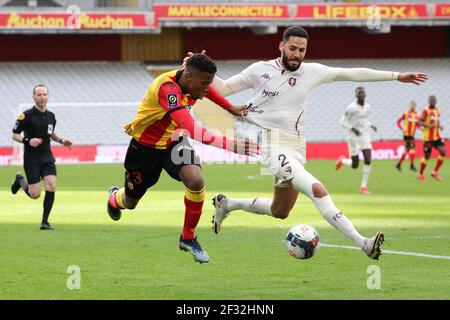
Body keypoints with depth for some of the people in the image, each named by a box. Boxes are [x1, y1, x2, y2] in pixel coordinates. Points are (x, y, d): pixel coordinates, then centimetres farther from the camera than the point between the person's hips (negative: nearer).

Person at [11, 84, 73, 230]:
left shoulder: (51, 116, 7)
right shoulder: (26, 115, -10)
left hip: (47, 156, 4)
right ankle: (20, 180, 29)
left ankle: (45, 222, -2)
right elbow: (14, 135, -5)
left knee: (51, 187, -15)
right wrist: (28, 140, -22)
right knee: (35, 194, -6)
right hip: (31, 158, -4)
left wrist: (61, 140, 7)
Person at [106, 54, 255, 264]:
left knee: (196, 181, -25)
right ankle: (114, 198, 57)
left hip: (172, 142, 5)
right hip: (145, 146, -5)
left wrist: (231, 109, 24)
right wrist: (231, 145, -57)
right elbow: (190, 129, -51)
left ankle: (188, 238, -4)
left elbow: (207, 90, 16)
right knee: (130, 202, 16)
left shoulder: (190, 80, -14)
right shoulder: (167, 88, -39)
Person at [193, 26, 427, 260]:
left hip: (296, 151, 6)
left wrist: (397, 76, 9)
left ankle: (227, 204, 41)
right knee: (317, 190, -25)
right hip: (274, 149, -6)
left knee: (279, 212, 19)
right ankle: (362, 243, -33)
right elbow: (224, 88, 4)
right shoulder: (260, 71, -2)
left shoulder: (312, 72, 6)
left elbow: (353, 74, 8)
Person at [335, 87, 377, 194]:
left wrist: (371, 126, 4)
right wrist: (353, 129, -24)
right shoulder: (351, 108, -14)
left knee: (368, 161, -13)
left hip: (365, 137, 5)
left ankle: (364, 187, -3)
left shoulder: (367, 107, 5)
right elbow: (342, 122, -11)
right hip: (354, 138, -5)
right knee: (355, 165, 0)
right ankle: (342, 160, 36)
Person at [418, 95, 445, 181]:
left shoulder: (437, 110, 11)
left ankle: (435, 172, 4)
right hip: (428, 137, -6)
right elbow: (420, 122, -13)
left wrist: (439, 126, 2)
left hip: (436, 136, 6)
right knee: (426, 156, 0)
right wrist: (429, 126, -28)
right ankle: (420, 174, 18)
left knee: (443, 152, -8)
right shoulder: (426, 110, -11)